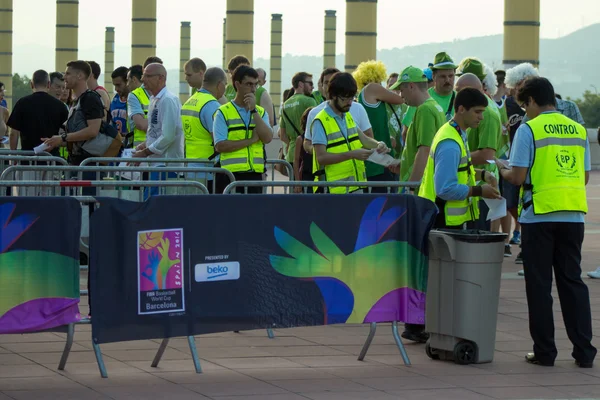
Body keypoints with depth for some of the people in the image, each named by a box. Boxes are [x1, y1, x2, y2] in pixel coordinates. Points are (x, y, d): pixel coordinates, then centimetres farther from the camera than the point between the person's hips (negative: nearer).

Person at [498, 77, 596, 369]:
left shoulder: (528, 130, -7)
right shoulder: (578, 130, 9)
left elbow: (518, 177, -11)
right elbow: (585, 177, 12)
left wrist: (502, 169, 9)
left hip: (539, 215, -4)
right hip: (574, 215, 4)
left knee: (539, 284, 4)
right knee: (572, 281, 10)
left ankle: (544, 351, 5)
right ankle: (583, 352, 6)